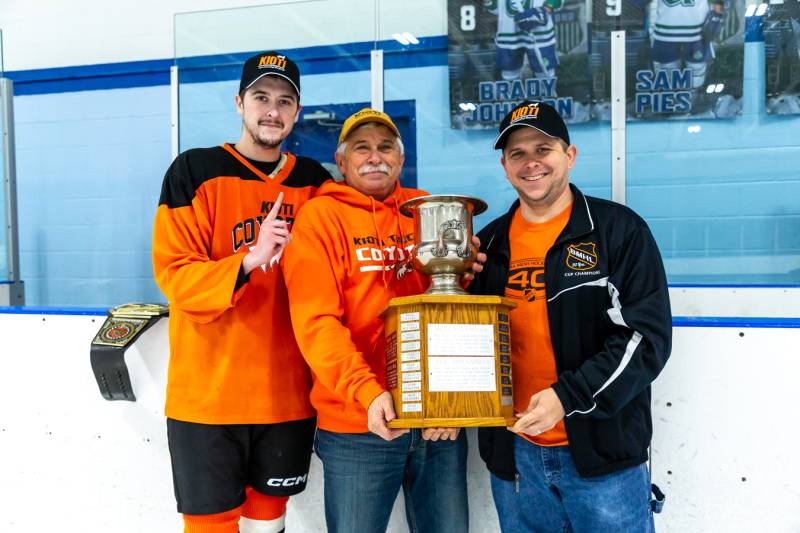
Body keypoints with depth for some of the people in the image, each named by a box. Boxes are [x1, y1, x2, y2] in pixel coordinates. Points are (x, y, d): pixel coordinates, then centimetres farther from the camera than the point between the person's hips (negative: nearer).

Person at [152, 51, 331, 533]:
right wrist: (249, 261, -25)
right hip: (207, 392, -3)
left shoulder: (315, 182, 6)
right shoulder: (195, 172, -4)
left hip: (288, 393, 3)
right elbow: (174, 275, -11)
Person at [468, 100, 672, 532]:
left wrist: (568, 396, -22)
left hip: (604, 451, -3)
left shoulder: (620, 230, -6)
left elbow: (647, 334, -12)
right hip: (513, 453, 4)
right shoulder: (489, 242, 7)